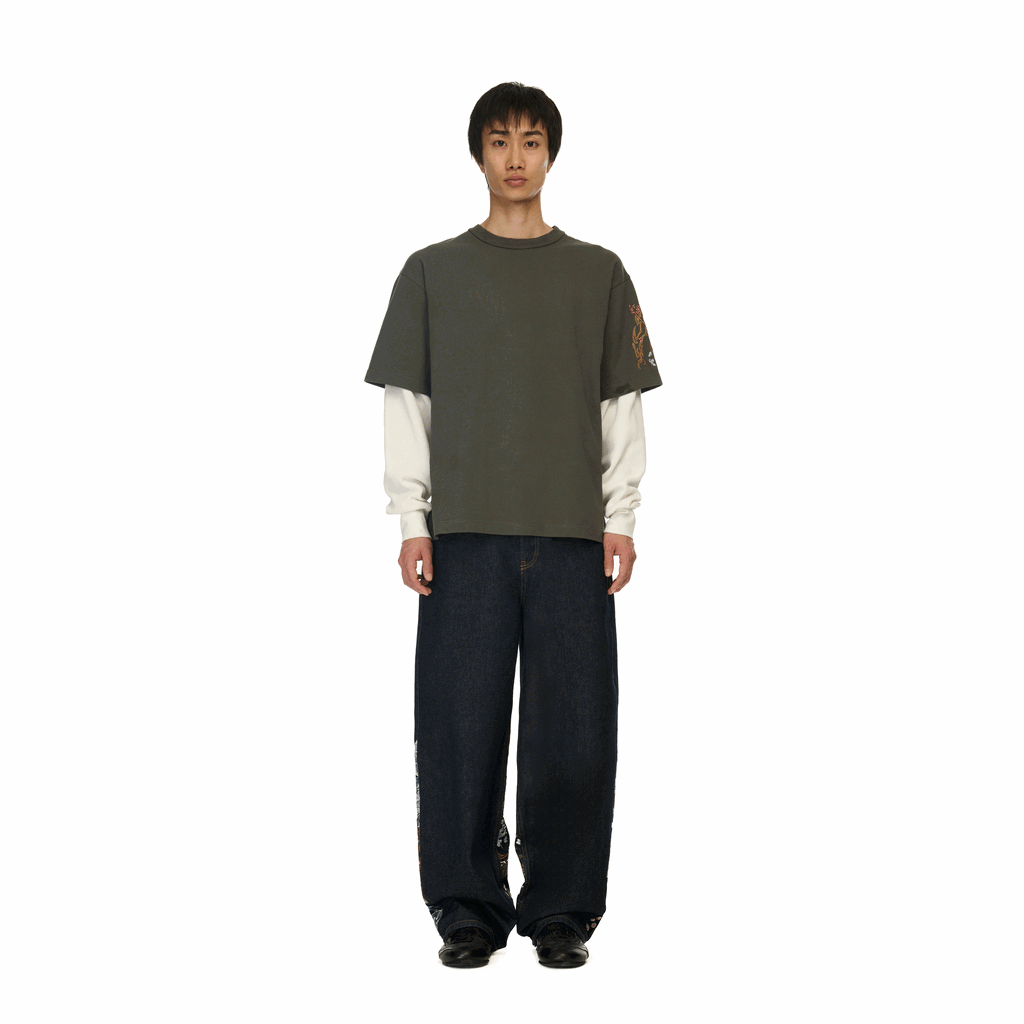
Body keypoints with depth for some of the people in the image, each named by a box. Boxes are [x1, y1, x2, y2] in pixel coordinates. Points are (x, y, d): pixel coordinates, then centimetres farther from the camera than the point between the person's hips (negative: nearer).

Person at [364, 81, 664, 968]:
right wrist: (411, 519, -1)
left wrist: (621, 517, 1)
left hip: (573, 534, 1)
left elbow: (623, 405, 11)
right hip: (466, 531, 0)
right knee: (461, 725, -2)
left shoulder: (599, 273, 12)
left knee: (573, 727, 0)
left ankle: (562, 912, 11)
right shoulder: (434, 271, 10)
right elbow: (406, 404, 8)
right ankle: (469, 911, 8)